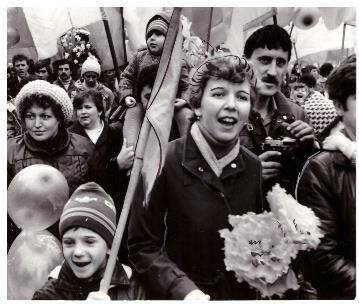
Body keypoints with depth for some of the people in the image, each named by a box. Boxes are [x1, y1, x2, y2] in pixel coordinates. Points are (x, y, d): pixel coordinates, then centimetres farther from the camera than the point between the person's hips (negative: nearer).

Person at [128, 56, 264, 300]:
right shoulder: (162, 161, -19)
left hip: (242, 293, 4)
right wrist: (183, 289, -25)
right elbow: (143, 246, -15)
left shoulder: (254, 167, -6)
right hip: (176, 297, -4)